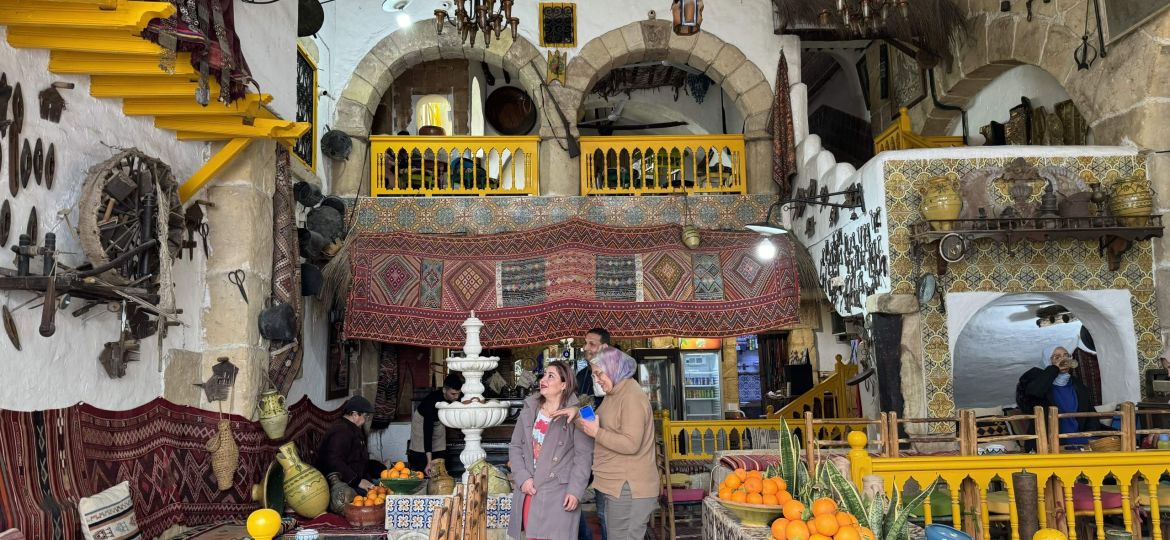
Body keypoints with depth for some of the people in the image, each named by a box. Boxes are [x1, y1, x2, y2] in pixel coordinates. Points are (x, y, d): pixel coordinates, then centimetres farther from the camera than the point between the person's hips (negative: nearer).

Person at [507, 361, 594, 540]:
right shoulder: (529, 409, 8)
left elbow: (584, 455, -9)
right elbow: (515, 446, 10)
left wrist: (575, 490, -15)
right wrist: (522, 478, -3)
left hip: (558, 494, -5)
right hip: (529, 491, 5)